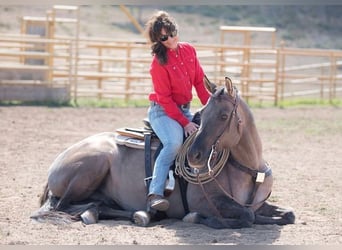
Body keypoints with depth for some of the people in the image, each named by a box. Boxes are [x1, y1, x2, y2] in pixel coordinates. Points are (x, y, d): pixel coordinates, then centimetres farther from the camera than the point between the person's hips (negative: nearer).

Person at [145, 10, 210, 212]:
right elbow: (165, 98, -15)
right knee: (174, 142, -33)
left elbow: (200, 82, 8)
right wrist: (185, 123, -19)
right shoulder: (159, 62, -15)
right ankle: (155, 193, -36)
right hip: (163, 111, -7)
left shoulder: (189, 51, 3)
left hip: (184, 110, 7)